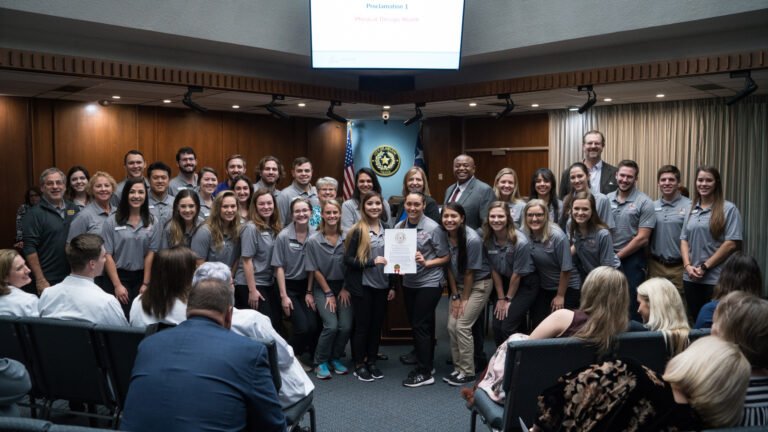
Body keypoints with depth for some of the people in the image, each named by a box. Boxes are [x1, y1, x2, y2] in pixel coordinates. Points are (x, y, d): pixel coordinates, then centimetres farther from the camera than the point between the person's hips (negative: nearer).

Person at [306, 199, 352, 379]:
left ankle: (335, 358, 17)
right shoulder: (313, 241, -11)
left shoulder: (347, 238, -6)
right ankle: (321, 362, 6)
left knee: (346, 326, -8)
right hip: (322, 288, -2)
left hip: (343, 287, 3)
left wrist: (345, 289, -1)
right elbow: (315, 270, -6)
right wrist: (329, 293, -5)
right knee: (331, 326, -16)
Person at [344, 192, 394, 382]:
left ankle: (372, 361, 25)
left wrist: (392, 286, 9)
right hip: (363, 286, -4)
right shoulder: (357, 230, -9)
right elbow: (347, 259, -12)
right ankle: (359, 365, 17)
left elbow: (391, 258, 12)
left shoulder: (386, 229, 6)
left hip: (382, 286, 5)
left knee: (377, 325, 11)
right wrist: (372, 262, -22)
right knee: (362, 325, 4)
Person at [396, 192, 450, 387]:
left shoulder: (433, 228, -13)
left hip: (429, 283, -6)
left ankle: (424, 373, 4)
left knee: (421, 325, -5)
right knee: (416, 324, 14)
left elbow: (446, 257, -8)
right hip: (408, 283, 6)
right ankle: (425, 363, 30)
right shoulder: (399, 227, 0)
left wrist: (426, 263, -21)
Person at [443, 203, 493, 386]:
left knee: (462, 326, -10)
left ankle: (468, 373, 3)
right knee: (452, 326, 1)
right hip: (459, 284, 6)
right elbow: (449, 268, 0)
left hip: (479, 284, -6)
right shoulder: (444, 236, -9)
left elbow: (470, 273, -18)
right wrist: (455, 296, -1)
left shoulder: (472, 239, -26)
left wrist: (464, 299, -10)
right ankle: (458, 369, 15)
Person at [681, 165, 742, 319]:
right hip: (691, 278, 5)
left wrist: (705, 267, -11)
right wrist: (687, 266, -5)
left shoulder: (729, 209, -4)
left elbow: (732, 244, -10)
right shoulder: (691, 209, 11)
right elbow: (684, 240, 10)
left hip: (716, 278, -4)